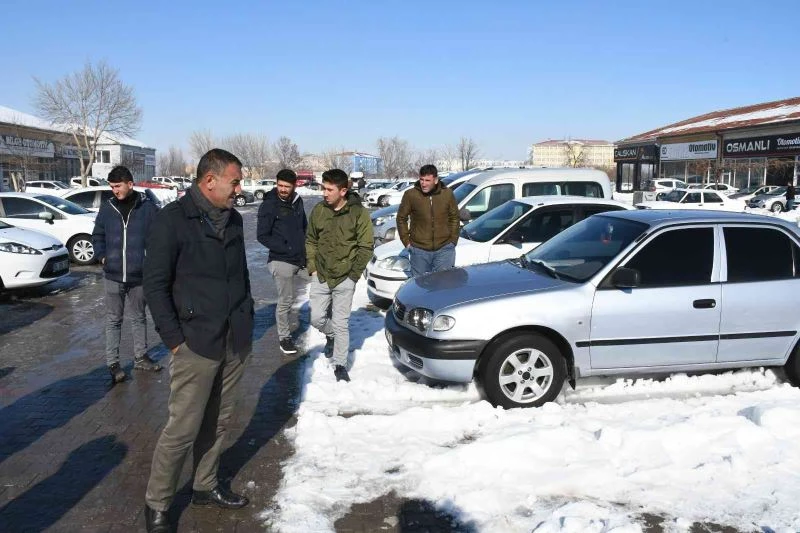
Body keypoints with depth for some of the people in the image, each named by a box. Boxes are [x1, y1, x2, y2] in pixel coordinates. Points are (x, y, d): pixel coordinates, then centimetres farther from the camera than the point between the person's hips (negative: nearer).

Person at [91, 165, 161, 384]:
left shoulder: (148, 208, -7)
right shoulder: (107, 208, 1)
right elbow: (97, 236, 12)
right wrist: (102, 257, -1)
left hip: (139, 276, -1)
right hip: (113, 276, 1)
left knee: (139, 317, 16)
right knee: (113, 320, 7)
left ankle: (140, 357, 30)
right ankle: (112, 363, 15)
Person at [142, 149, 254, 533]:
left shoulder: (233, 219, 9)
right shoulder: (173, 220, -10)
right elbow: (155, 284, -10)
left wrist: (247, 321, 13)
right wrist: (174, 340, -12)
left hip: (235, 342, 6)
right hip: (196, 343, -6)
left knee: (218, 421, 16)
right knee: (183, 429, 0)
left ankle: (206, 487, 33)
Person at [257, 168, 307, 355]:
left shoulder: (297, 201, 7)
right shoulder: (269, 205, -11)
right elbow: (262, 236, -11)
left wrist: (303, 250, 8)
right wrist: (286, 248, -16)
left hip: (298, 260, 6)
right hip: (281, 261, -6)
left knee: (287, 299, 15)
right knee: (286, 300, -1)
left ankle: (283, 327, 33)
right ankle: (284, 337, 14)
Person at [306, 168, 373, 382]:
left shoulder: (358, 213, -11)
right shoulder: (318, 210, -1)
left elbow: (366, 247, -7)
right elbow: (310, 241, 10)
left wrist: (353, 274, -9)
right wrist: (312, 267, 3)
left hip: (344, 279, -3)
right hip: (320, 276, 3)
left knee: (341, 324, 1)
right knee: (317, 319, 7)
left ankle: (340, 365, 17)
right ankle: (331, 336, 40)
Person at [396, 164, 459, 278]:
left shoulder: (447, 194, -2)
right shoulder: (410, 195, -7)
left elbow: (454, 218, 9)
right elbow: (401, 218, 3)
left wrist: (453, 240, 4)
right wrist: (406, 241, 0)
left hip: (444, 249, 1)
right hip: (419, 250, -1)